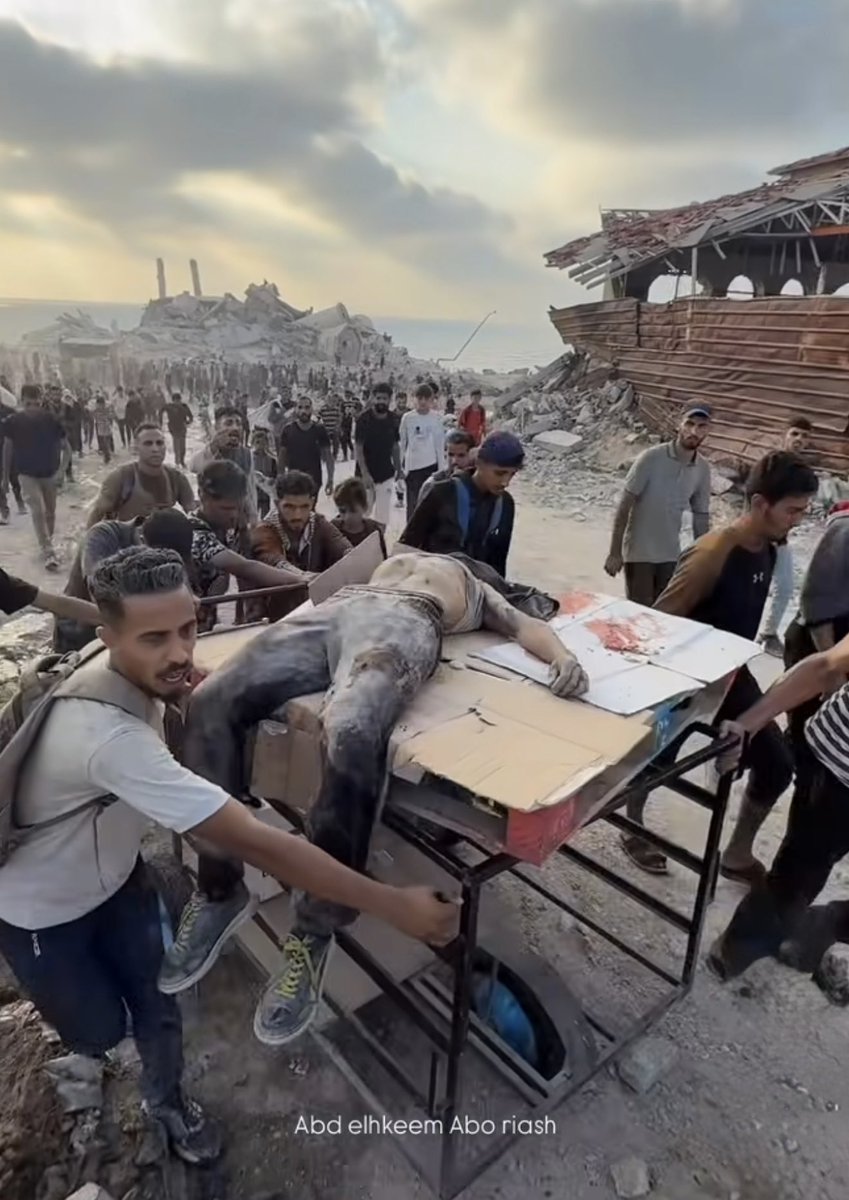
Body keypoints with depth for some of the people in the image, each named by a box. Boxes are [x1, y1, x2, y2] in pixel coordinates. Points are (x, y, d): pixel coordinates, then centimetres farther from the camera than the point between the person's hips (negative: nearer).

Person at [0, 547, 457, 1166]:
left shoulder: (129, 673, -18)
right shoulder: (110, 735, -44)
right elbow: (252, 842, -46)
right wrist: (393, 905, -43)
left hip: (112, 871, 6)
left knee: (155, 1000, 10)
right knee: (99, 1031, 10)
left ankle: (167, 1102, 39)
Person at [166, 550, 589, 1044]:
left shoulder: (479, 593, 36)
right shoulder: (392, 561, 45)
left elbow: (528, 625, 20)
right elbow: (322, 579, 35)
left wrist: (563, 656, -3)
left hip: (403, 622, -4)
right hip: (332, 612, 5)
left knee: (352, 731, -37)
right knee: (212, 701, -21)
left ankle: (314, 931, -22)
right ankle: (219, 890, -7)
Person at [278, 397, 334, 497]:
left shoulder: (319, 430, -3)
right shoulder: (288, 430, -3)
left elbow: (327, 456, -1)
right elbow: (281, 456, 2)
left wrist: (330, 480, -7)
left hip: (314, 480, 0)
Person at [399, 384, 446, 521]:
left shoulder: (436, 418, -1)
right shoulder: (407, 417, -4)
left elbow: (440, 445, 4)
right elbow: (401, 444, 2)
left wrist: (441, 469, 3)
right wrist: (399, 467, 3)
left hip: (431, 465, 1)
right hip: (412, 466, -1)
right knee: (412, 503, 6)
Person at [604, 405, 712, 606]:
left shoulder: (703, 469, -2)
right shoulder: (651, 458, -16)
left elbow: (701, 517, 8)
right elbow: (624, 508, -14)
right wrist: (614, 553, -14)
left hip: (671, 555, 5)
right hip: (639, 553, -5)